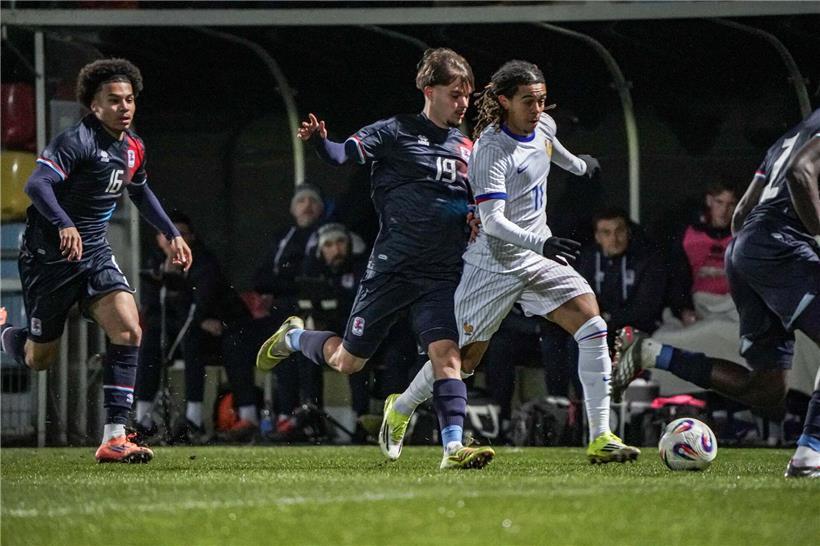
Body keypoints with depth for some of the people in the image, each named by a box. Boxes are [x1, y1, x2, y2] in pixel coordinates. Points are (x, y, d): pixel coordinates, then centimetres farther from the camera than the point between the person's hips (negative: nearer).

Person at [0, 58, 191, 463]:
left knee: (128, 330, -16)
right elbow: (36, 184, -31)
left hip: (94, 252, 6)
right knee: (38, 358, 4)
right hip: (50, 254, -6)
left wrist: (171, 234, 26)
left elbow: (140, 192, 29)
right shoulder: (77, 140, -18)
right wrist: (64, 224, -45)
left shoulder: (134, 148, 8)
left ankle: (113, 438, -16)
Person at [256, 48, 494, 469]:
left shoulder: (466, 149, 13)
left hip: (441, 276, 4)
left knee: (447, 355, -15)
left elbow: (473, 208, 25)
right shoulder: (396, 132, -4)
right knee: (347, 361, 8)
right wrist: (320, 141, -39)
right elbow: (345, 153, -17)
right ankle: (293, 337, 38)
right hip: (392, 270, -4)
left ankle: (453, 447, -19)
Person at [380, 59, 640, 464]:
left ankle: (600, 438, -12)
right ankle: (399, 411, 30)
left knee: (591, 324, -13)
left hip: (538, 254, 7)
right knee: (466, 356, 1)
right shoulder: (491, 150, -22)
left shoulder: (543, 127, 2)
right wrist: (541, 243, -44)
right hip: (494, 260, -7)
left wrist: (577, 164, 50)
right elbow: (492, 220, -30)